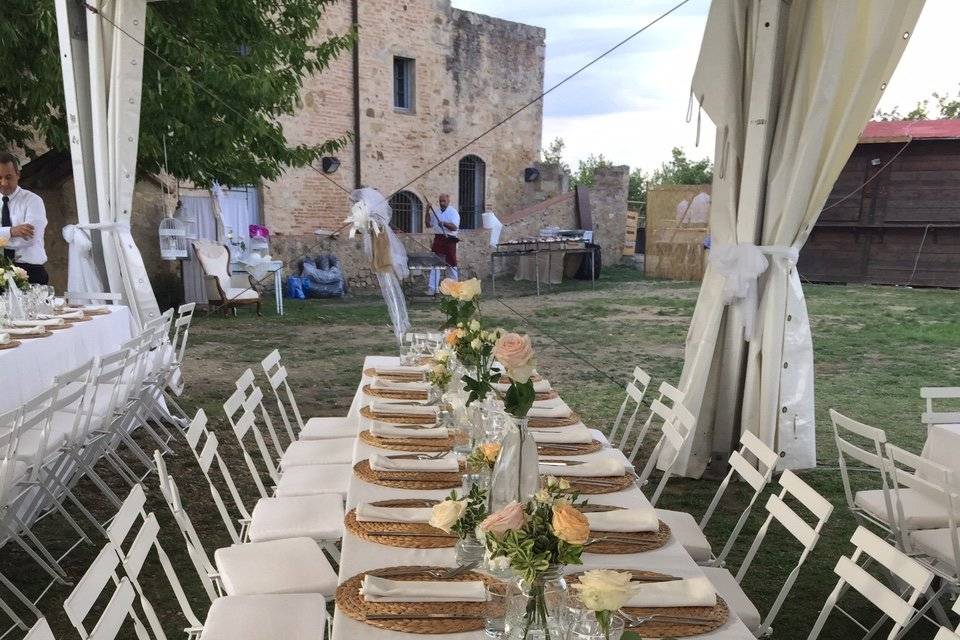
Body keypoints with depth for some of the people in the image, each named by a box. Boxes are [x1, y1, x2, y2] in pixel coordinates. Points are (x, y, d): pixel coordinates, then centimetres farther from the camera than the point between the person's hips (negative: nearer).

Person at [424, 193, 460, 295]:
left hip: (449, 241, -4)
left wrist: (444, 223, -28)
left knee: (451, 265, 6)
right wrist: (428, 212, 2)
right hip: (438, 240, 4)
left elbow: (454, 227, -13)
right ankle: (432, 288, -1)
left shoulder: (453, 212, -2)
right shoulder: (436, 212, 14)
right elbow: (428, 224, 12)